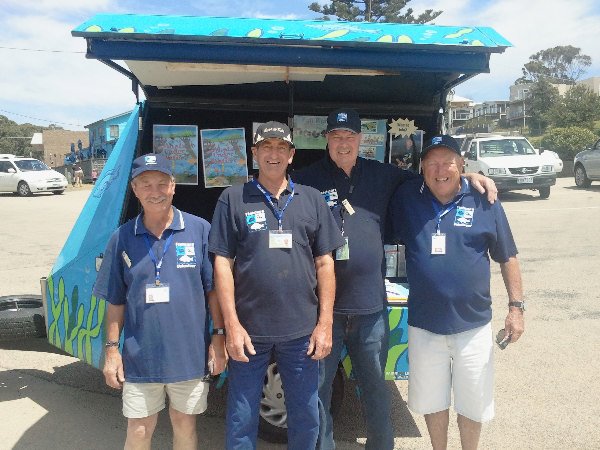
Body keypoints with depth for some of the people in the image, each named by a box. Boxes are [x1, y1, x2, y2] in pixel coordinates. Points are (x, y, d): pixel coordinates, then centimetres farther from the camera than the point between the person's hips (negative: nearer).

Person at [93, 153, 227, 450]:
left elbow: (213, 289, -1)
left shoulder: (199, 229, -6)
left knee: (184, 425, 17)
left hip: (190, 355, -1)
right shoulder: (123, 238, 0)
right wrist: (111, 349, 3)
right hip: (139, 357, 1)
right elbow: (116, 300, 5)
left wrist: (218, 336, -5)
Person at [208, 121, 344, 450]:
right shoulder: (233, 199, 2)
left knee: (306, 419, 15)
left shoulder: (312, 200, 7)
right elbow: (222, 263, -1)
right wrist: (232, 325, -8)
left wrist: (325, 323, 0)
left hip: (302, 332, 2)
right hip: (248, 332, -1)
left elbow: (324, 263, 6)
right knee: (241, 421, 12)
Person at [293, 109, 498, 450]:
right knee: (318, 387, 11)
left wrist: (468, 175, 7)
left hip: (370, 305, 3)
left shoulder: (382, 175, 7)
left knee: (375, 386, 20)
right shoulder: (307, 180, -3)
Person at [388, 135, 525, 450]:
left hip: (473, 325, 0)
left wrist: (516, 307, -1)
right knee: (432, 401, 18)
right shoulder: (407, 197, -3)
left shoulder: (484, 203, -4)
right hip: (424, 325, 1)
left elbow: (507, 258, 2)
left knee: (472, 403, 16)